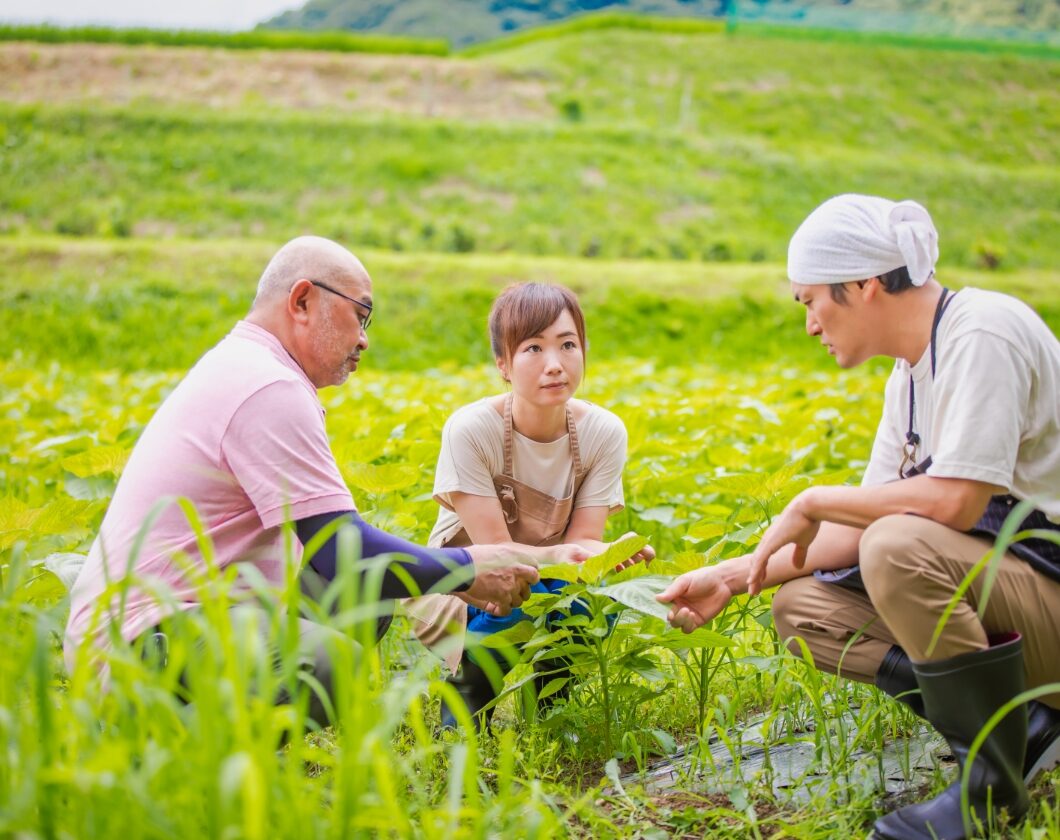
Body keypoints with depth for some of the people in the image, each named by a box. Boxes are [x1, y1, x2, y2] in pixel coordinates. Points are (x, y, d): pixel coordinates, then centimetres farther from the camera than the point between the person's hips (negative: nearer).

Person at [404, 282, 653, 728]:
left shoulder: (604, 432, -15)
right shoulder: (471, 429, -24)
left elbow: (582, 541, -15)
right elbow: (496, 552, -25)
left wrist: (610, 553, -40)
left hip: (552, 582, 3)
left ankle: (540, 690, 3)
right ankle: (469, 683, -2)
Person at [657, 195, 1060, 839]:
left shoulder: (983, 332, -17)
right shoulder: (911, 374, 10)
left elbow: (954, 502, -28)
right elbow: (864, 527, 12)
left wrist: (814, 503, -15)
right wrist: (736, 576, 8)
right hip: (992, 580, 9)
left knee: (899, 546, -33)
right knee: (800, 606, 4)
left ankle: (994, 785, -14)